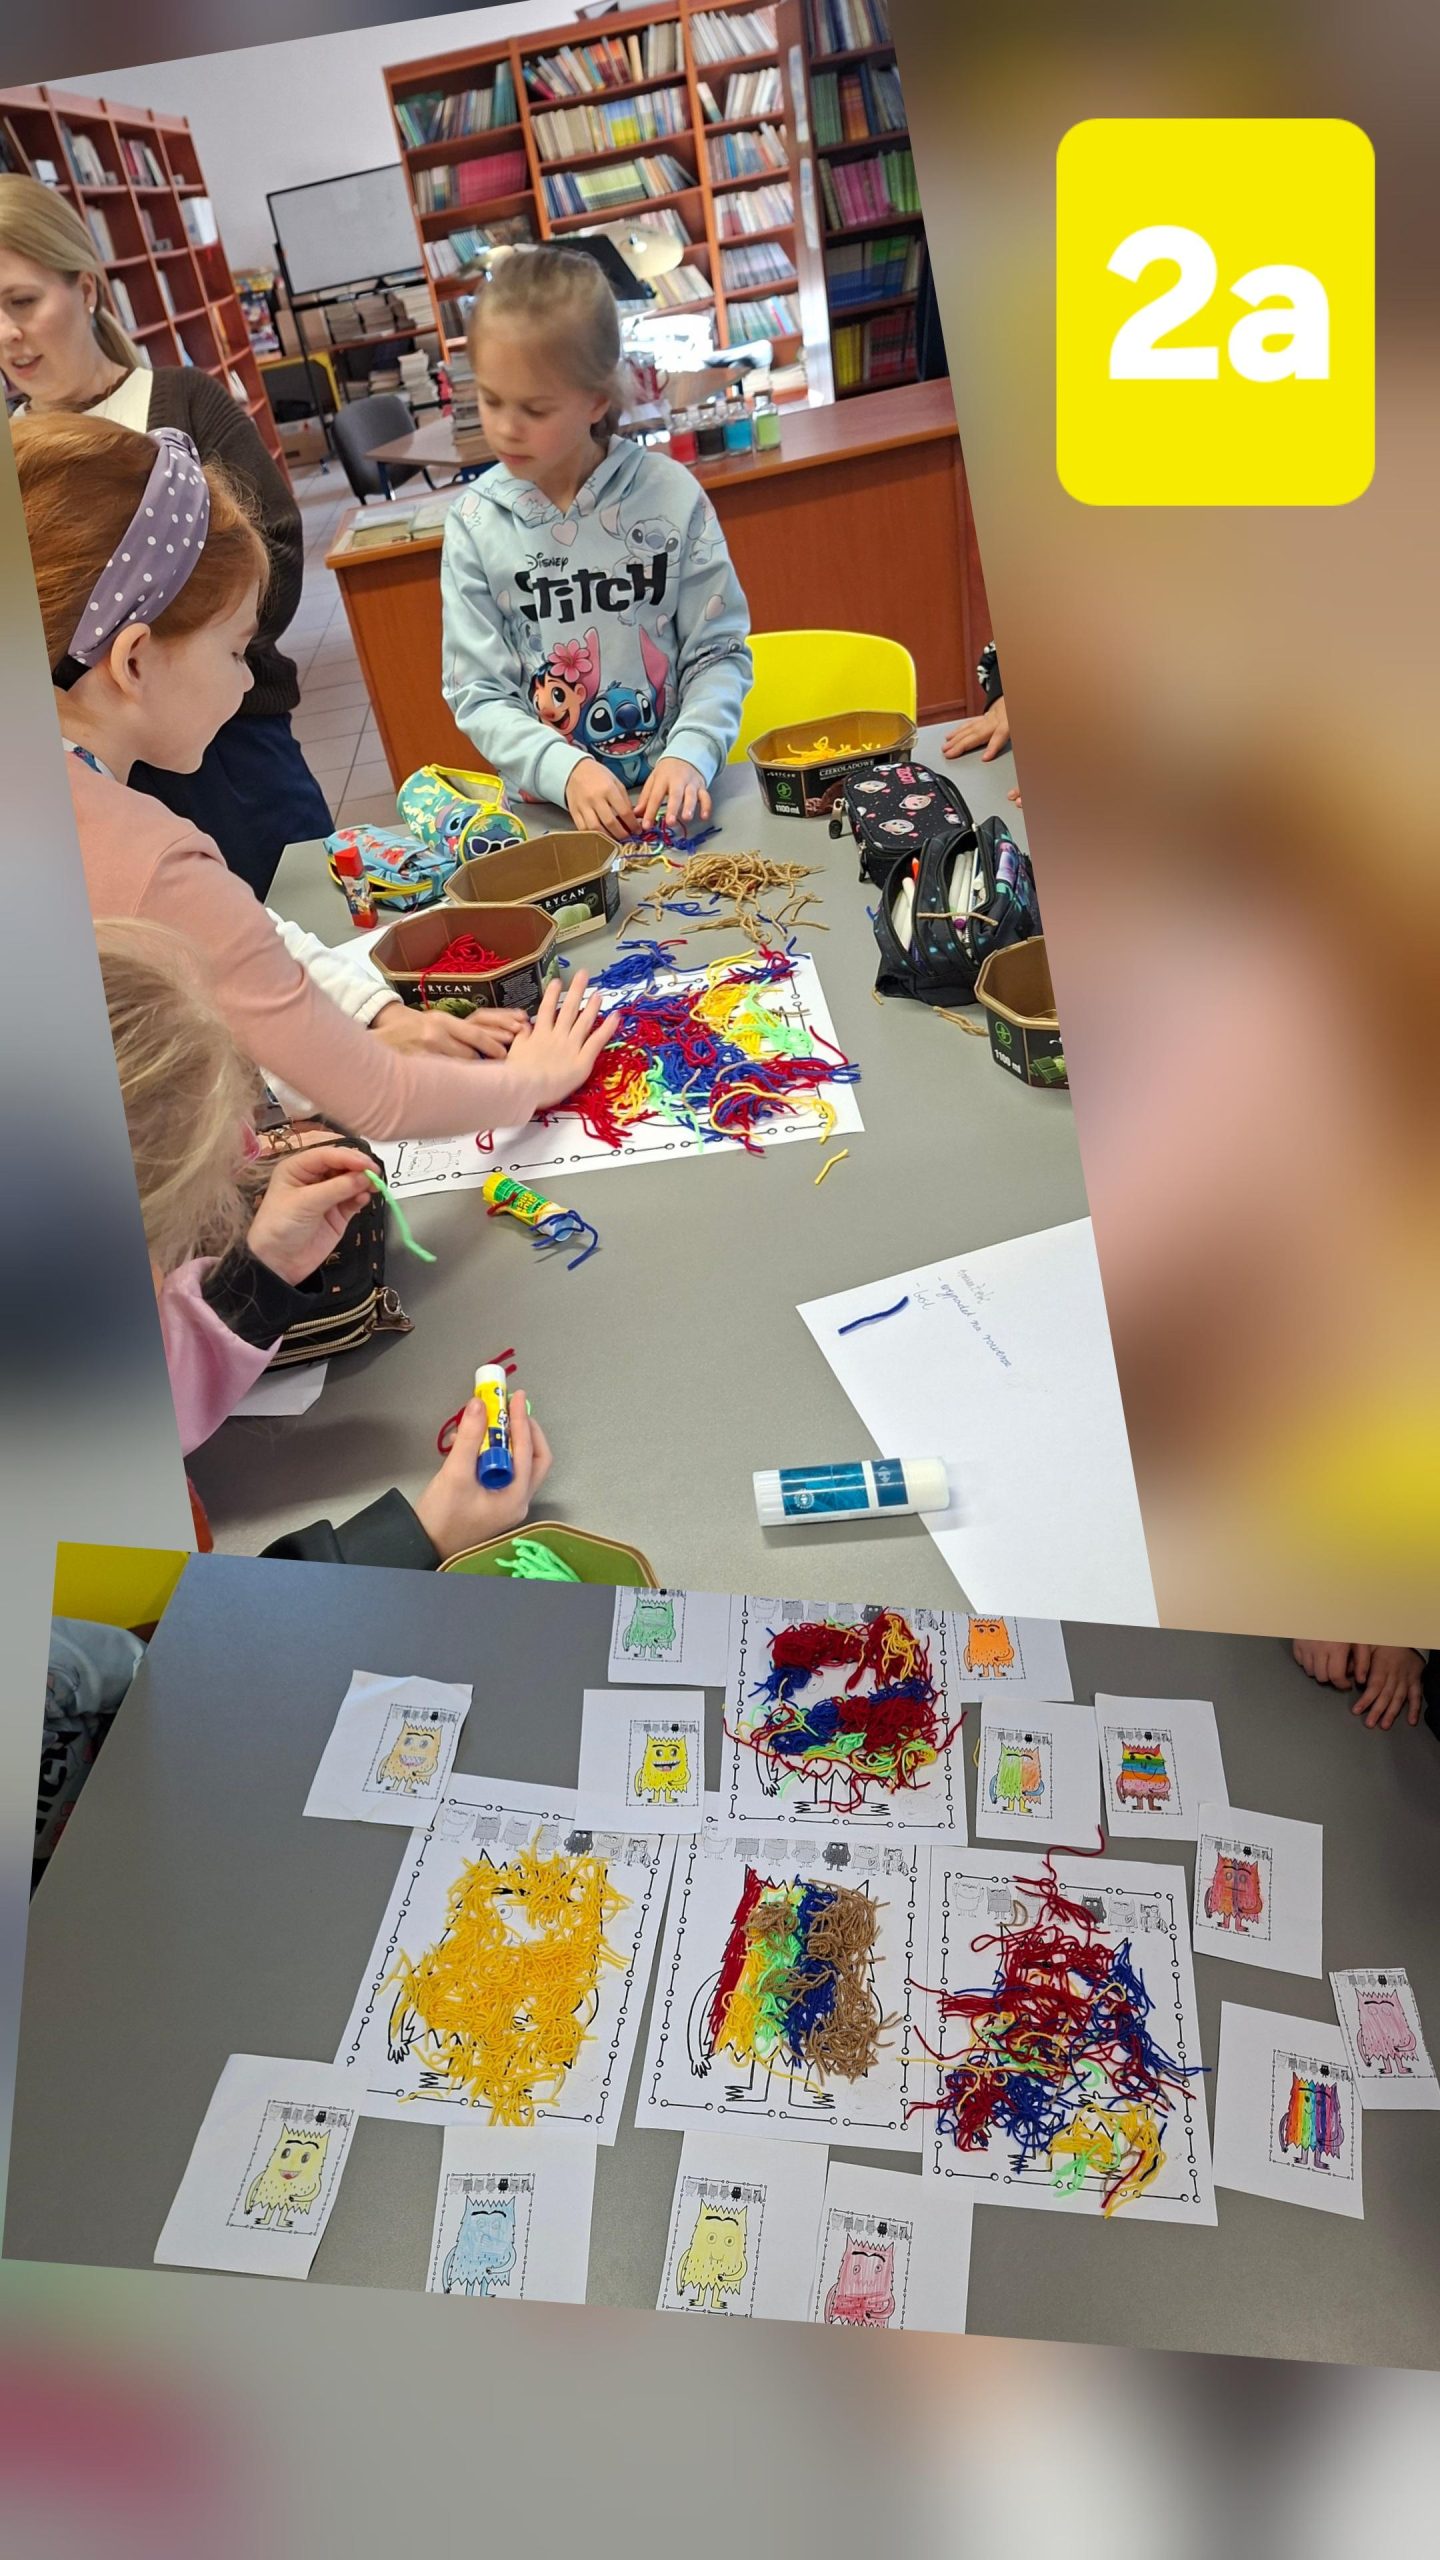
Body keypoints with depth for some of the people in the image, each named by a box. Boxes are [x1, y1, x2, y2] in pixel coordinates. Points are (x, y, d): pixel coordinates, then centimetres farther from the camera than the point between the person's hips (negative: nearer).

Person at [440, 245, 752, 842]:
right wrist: (563, 770, -16)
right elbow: (477, 693, 0)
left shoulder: (671, 495, -2)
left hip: (671, 795, -1)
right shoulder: (475, 523, 0)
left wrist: (690, 753, -15)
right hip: (550, 806, 2)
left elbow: (720, 650, 2)